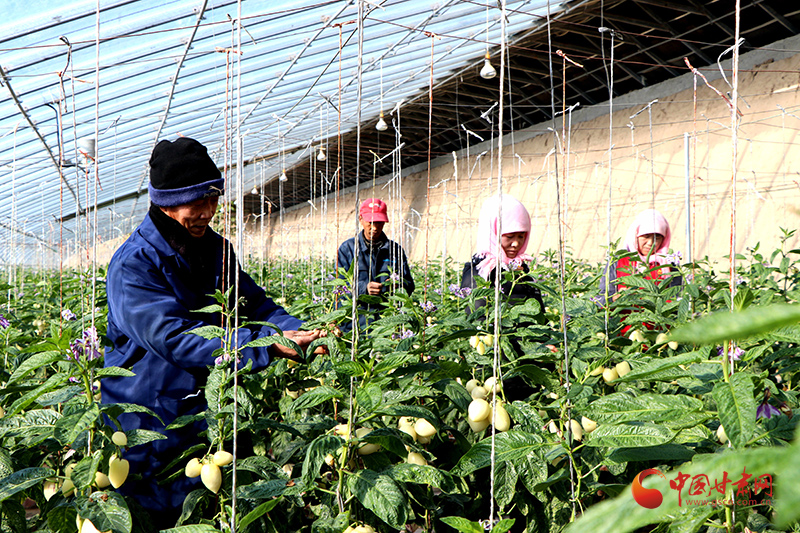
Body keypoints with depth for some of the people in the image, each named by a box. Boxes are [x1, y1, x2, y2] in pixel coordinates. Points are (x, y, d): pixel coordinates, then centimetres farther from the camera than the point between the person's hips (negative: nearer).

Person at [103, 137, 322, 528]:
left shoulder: (216, 250, 4)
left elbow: (254, 304, 5)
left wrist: (301, 332, -17)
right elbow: (174, 338, -29)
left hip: (203, 413, 6)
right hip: (145, 425, -6)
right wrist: (267, 346, -34)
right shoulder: (133, 265, -19)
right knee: (155, 517, 8)